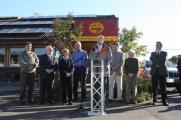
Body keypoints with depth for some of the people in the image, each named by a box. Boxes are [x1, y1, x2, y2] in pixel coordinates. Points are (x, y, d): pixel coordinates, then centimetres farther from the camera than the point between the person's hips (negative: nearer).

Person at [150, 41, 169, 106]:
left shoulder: (164, 53, 9)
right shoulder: (153, 53, 16)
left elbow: (163, 60, -9)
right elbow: (151, 59, -4)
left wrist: (155, 59, -4)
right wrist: (156, 53, -5)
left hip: (162, 71, -2)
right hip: (154, 71, 2)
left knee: (163, 87, -4)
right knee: (154, 87, 3)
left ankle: (164, 101, -3)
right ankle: (154, 100, 10)